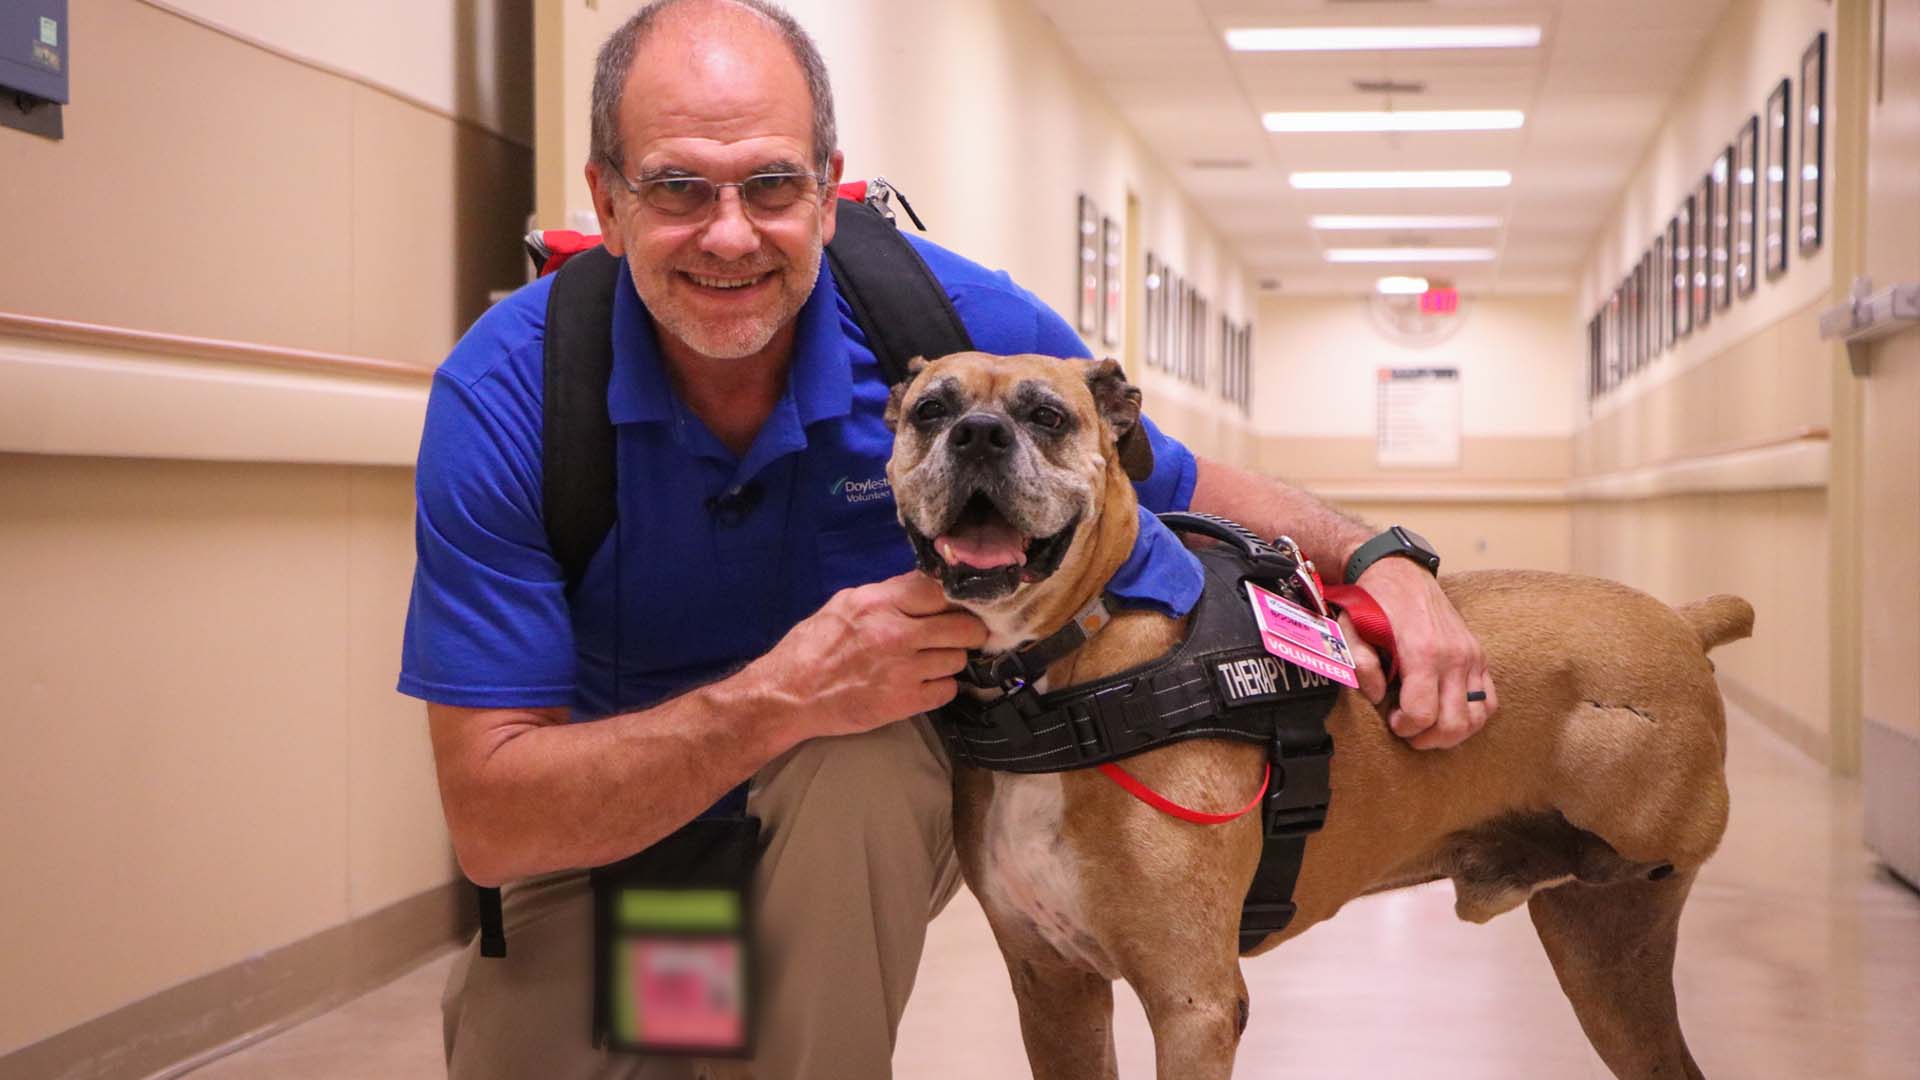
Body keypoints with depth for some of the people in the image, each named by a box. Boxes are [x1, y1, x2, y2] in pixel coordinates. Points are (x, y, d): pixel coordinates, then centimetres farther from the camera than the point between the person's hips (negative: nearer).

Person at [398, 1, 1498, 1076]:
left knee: (858, 770, -32)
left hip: (883, 815, 0)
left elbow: (1189, 495, 2)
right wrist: (780, 697, -37)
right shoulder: (505, 394, -22)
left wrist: (1380, 563, -18)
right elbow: (488, 820, -24)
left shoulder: (968, 329, -18)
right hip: (601, 834, 1)